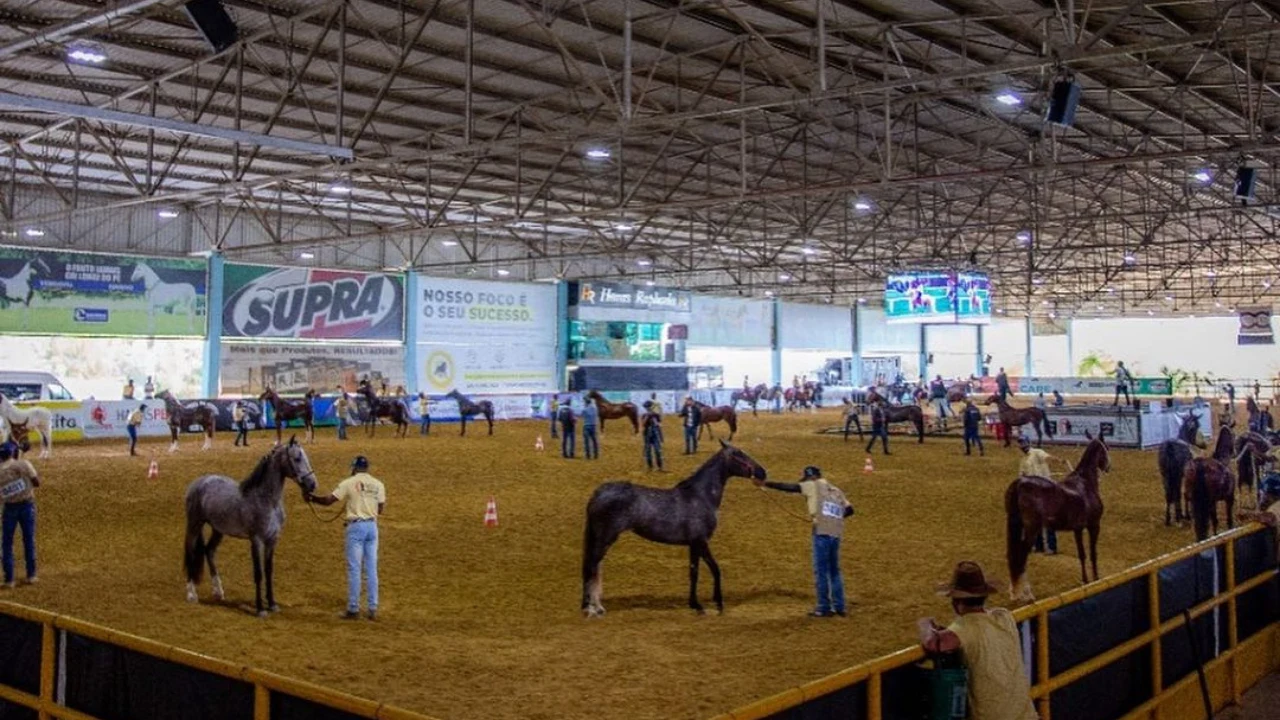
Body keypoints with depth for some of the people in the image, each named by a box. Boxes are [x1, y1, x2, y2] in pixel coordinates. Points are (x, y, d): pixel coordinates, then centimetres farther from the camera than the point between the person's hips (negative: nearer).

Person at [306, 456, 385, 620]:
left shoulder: (349, 483, -5)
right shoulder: (378, 484, 6)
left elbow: (328, 500, -5)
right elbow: (381, 509, 6)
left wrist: (312, 498, 11)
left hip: (356, 526, -4)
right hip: (372, 526, 4)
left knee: (354, 569, 2)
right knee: (371, 568, 9)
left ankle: (353, 609, 5)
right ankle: (373, 609, 11)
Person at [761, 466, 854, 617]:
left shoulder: (815, 486, 2)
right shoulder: (836, 491, 20)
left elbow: (790, 487, -4)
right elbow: (849, 509, 16)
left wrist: (766, 484, -3)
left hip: (822, 532, -7)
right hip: (836, 533, 7)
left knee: (821, 571, 0)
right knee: (834, 570, 16)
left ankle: (824, 608, 3)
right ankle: (839, 606, 18)